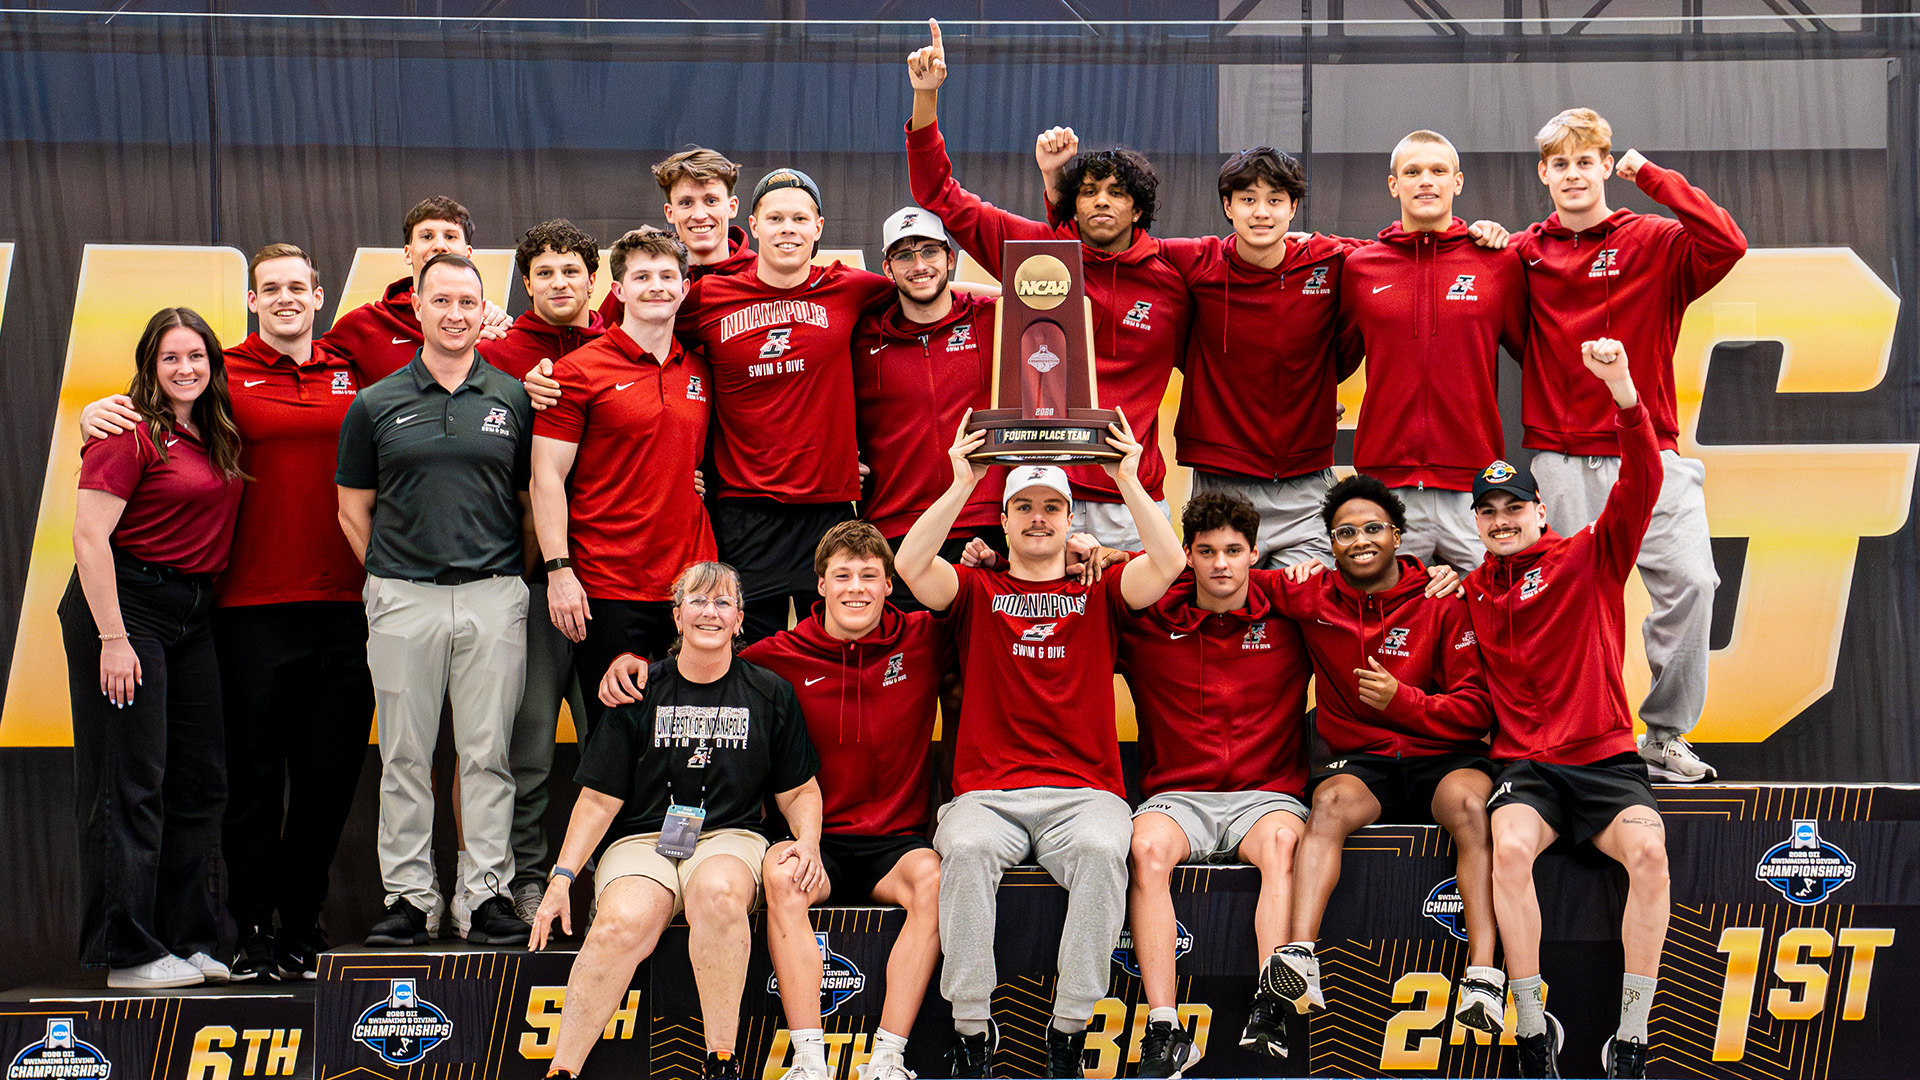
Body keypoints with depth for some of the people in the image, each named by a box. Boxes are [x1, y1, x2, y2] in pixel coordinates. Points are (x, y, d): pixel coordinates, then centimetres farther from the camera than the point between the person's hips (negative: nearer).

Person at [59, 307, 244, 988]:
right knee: (129, 784, -4)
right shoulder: (131, 435, -10)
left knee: (201, 780, 9)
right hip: (125, 603, -8)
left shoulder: (216, 438, 11)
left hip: (193, 611, 8)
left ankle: (188, 937, 19)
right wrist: (112, 638, -19)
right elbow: (89, 536, -15)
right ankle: (130, 953, 2)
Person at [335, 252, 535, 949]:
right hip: (402, 601, 0)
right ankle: (407, 895, 11)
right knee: (405, 757, 4)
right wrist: (389, 577, 5)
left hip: (494, 597, 0)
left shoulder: (513, 401, 7)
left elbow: (535, 501, 12)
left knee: (487, 753, 1)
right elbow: (353, 508, 11)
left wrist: (515, 579, 7)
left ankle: (490, 893, 7)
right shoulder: (375, 405, 6)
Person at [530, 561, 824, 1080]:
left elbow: (799, 789, 16)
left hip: (729, 837, 0)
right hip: (641, 841, 0)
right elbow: (600, 798, 7)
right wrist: (563, 875, -4)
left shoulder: (770, 694, 9)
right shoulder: (641, 692, 7)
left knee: (717, 890, -38)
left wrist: (809, 840, -5)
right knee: (624, 924, -34)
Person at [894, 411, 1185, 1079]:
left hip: (1084, 791, 0)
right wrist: (962, 484, -5)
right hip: (988, 792, 0)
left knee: (1103, 849, -34)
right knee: (965, 847, -34)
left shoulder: (1098, 593, 17)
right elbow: (911, 565, -3)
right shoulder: (977, 592, 16)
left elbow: (1168, 562, -1)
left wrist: (1127, 479, -2)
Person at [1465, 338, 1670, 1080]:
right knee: (1509, 846, -33)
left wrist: (1623, 391, -24)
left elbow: (1641, 484, -9)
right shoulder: (1471, 593, 12)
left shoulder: (1591, 559, 5)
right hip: (1525, 766, 1)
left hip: (1607, 759, -1)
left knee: (1648, 848, -31)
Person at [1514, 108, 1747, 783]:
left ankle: (1665, 734, -2)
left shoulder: (1657, 242, 4)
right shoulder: (1526, 254, 10)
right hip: (1559, 459, 1)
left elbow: (1727, 245, -14)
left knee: (1690, 581, -14)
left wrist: (1653, 176, -10)